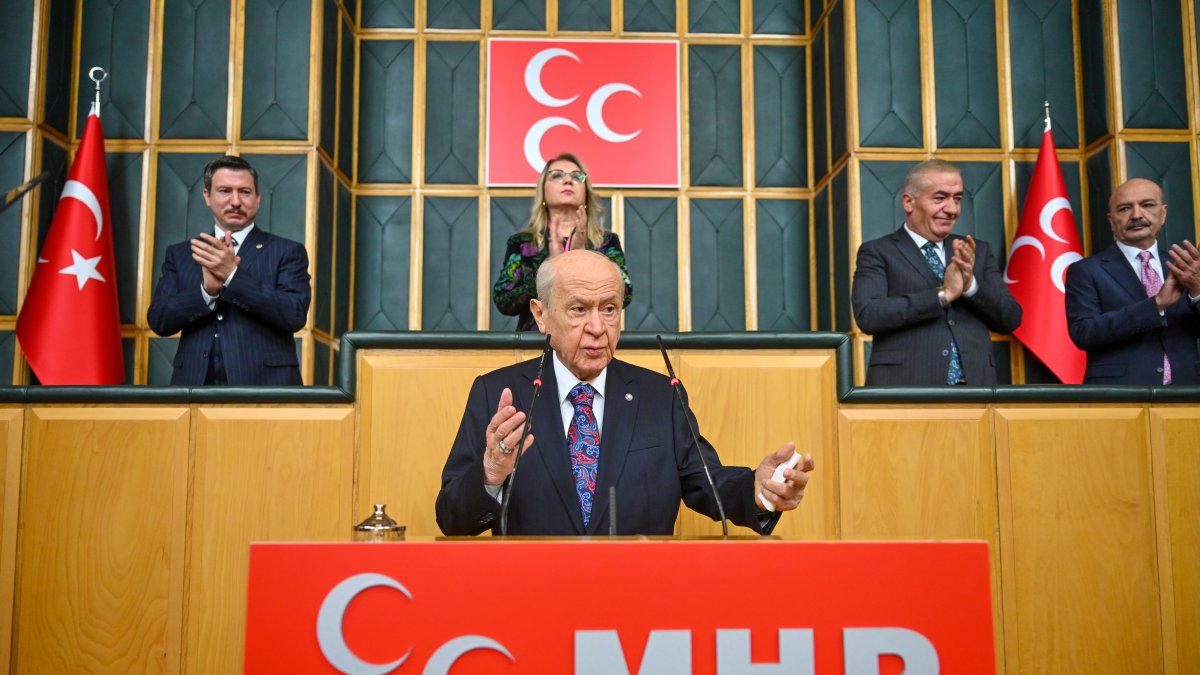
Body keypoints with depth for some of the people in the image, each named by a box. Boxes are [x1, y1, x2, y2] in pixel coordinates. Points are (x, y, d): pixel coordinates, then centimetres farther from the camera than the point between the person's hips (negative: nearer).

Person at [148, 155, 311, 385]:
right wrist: (207, 289, -15)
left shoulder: (287, 252, 0)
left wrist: (232, 275, -19)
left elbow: (296, 315, -13)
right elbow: (159, 321, 1)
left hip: (263, 384, -2)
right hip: (195, 383, 2)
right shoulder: (180, 254, 9)